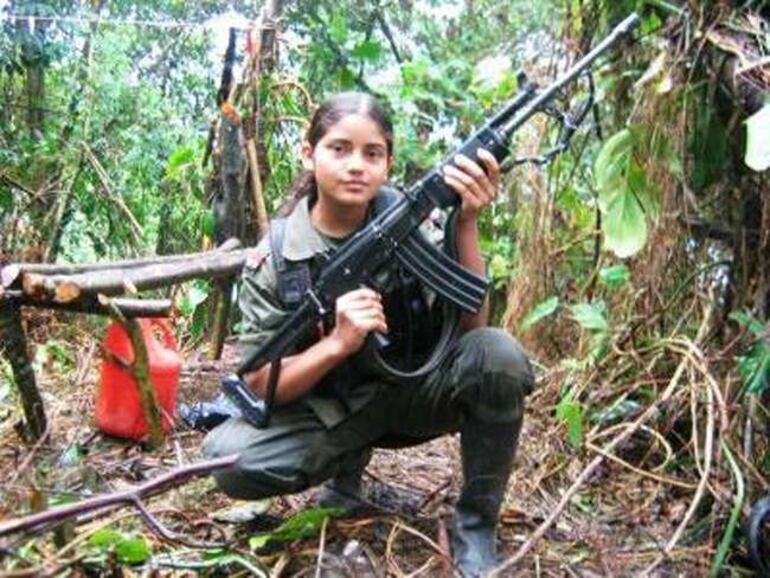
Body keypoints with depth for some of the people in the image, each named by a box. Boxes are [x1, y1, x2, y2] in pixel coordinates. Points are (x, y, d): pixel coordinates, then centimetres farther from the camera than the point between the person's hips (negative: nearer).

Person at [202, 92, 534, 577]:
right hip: (327, 411, 0)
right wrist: (339, 341, -33)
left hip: (412, 390, 1)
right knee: (229, 457, -27)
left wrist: (466, 223, -32)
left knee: (498, 354, -29)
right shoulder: (272, 259, -15)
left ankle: (476, 526, -8)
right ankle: (348, 463, 5)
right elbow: (261, 386, -15)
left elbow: (470, 326, -19)